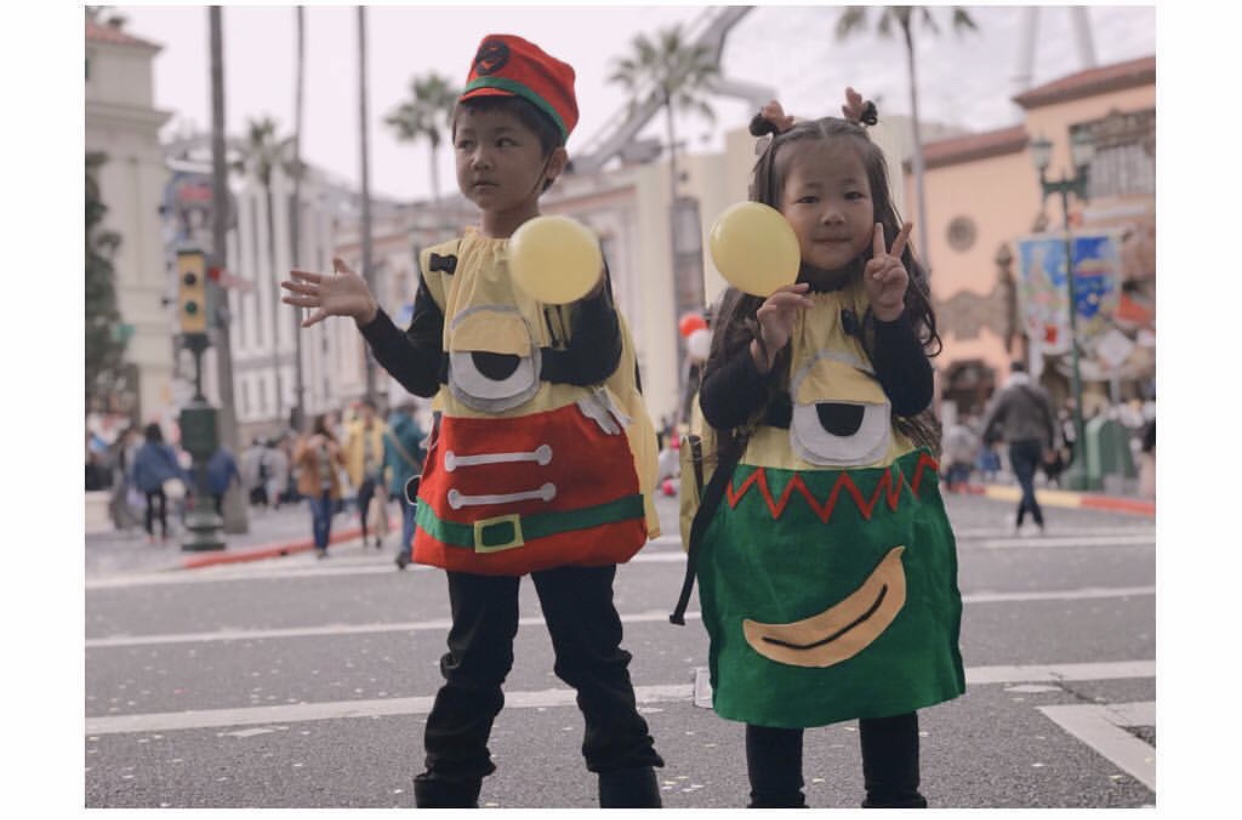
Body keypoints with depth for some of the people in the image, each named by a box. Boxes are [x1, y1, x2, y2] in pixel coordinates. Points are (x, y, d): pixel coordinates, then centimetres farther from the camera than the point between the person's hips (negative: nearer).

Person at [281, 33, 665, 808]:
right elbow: (425, 375, 2)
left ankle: (628, 785, 13)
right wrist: (371, 317, -9)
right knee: (473, 659, 14)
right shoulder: (446, 266, 6)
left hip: (564, 486, -4)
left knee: (592, 652, 4)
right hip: (476, 491, 4)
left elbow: (598, 364, -16)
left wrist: (584, 295, -31)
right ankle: (446, 789, 22)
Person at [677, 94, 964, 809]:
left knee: (892, 670, 13)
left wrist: (891, 315, -18)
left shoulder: (892, 293, 0)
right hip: (777, 526, -1)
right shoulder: (755, 301, -5)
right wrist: (765, 347, -23)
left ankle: (896, 797, 29)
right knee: (774, 678, 10)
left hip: (880, 520, 2)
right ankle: (775, 801, 26)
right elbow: (716, 409, -7)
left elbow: (917, 397, -6)